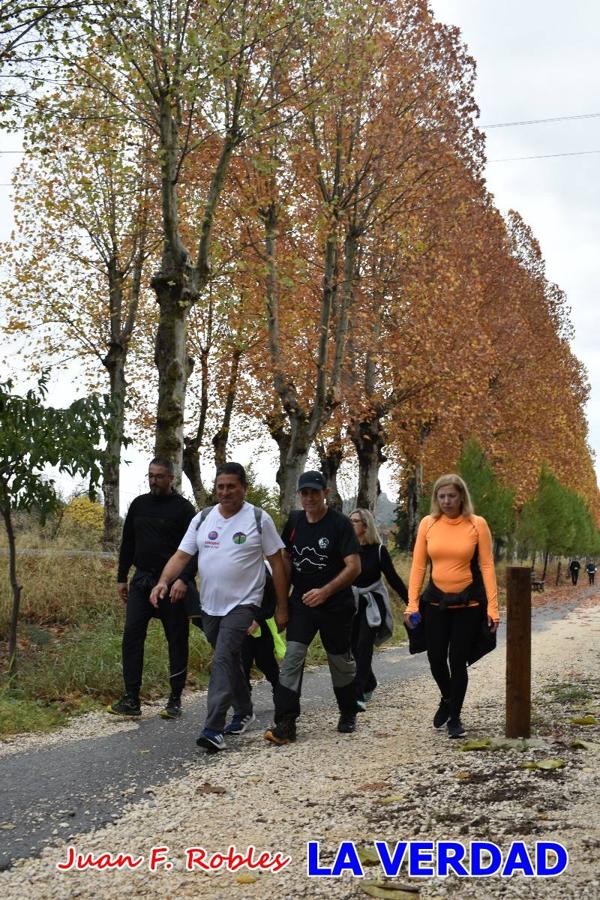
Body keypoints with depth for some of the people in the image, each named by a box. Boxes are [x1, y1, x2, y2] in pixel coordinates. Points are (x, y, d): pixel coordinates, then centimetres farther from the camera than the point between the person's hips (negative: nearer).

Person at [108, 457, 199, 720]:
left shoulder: (183, 508, -6)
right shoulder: (139, 504, 10)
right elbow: (128, 543, 17)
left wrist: (184, 580, -23)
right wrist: (121, 578, 14)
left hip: (173, 585, -4)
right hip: (142, 581, 5)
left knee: (177, 641, 4)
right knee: (132, 636, -4)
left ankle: (175, 700, 14)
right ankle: (131, 700, 0)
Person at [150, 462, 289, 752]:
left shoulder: (259, 519, -7)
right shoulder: (202, 519, 5)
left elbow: (277, 563, -4)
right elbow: (181, 555, 1)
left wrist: (282, 608, -4)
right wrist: (163, 581, -18)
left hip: (242, 604, -5)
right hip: (210, 606, 5)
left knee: (223, 661, -18)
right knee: (230, 662, 19)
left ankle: (214, 729, -21)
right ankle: (244, 712, 38)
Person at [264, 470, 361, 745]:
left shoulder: (339, 523, -12)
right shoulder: (294, 521, 3)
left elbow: (354, 566, -18)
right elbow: (287, 558, 14)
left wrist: (325, 591, -27)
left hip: (335, 606, -3)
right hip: (301, 602, 3)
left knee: (341, 661, 12)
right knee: (292, 656, -11)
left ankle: (348, 714, 34)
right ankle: (285, 723, -12)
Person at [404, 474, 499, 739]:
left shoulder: (477, 524, -7)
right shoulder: (428, 524, -1)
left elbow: (487, 566, -5)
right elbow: (418, 565, 0)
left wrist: (492, 607, -10)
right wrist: (412, 604, -5)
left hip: (468, 603, -2)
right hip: (436, 602, 2)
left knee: (457, 661, 2)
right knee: (435, 659, 5)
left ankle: (455, 717, 21)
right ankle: (447, 699, 37)